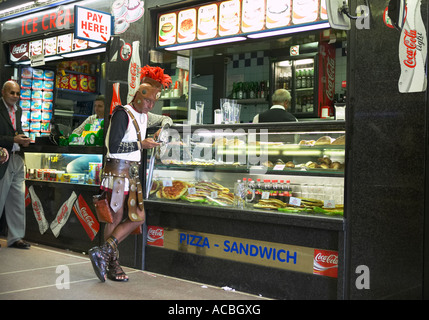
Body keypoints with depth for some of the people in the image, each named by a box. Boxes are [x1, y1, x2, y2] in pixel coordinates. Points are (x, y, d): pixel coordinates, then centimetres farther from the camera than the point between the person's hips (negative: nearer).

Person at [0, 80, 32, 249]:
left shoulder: (18, 110, 13)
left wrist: (23, 138, 3)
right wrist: (14, 140, -21)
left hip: (17, 159, 7)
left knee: (18, 200, 8)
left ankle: (15, 237, 16)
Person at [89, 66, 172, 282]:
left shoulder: (144, 116, 16)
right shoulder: (123, 114, -10)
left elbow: (164, 119, 36)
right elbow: (114, 146, -18)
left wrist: (163, 127, 12)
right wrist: (141, 144, -12)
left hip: (133, 173, 9)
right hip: (118, 171, -9)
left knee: (137, 217, 5)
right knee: (116, 217, -5)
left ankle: (104, 252, 8)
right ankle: (112, 264, 3)